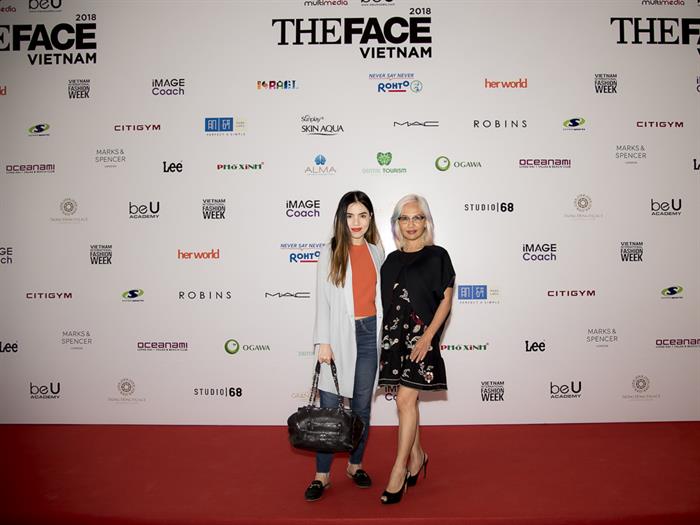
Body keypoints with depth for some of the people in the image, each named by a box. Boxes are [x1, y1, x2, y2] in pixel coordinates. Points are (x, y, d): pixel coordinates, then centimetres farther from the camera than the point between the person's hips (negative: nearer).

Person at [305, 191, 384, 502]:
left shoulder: (377, 252, 9)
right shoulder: (331, 252, -1)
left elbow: (380, 296, 12)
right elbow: (322, 300, -3)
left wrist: (386, 337, 10)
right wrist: (323, 342, -9)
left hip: (369, 333, 3)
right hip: (339, 334, -3)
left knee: (362, 404, 11)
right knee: (330, 407, -1)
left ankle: (356, 465, 27)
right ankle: (322, 474, 11)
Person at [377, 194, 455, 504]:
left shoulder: (437, 256, -2)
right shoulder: (392, 260, 11)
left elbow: (446, 300, -5)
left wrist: (428, 335, -14)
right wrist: (387, 336, 8)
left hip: (421, 335, -5)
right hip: (394, 334, 5)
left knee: (405, 400, -8)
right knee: (408, 400, 12)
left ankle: (399, 470, 1)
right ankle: (417, 456, 29)